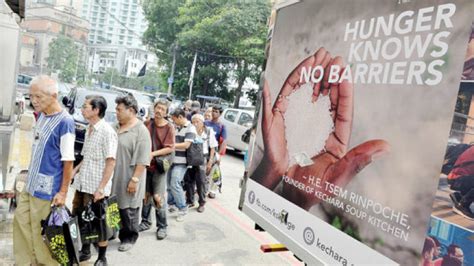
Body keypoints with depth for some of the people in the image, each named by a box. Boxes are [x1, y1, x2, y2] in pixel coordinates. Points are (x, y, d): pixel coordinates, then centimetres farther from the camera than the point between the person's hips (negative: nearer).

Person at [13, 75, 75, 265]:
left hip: (47, 189, -8)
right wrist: (30, 178, 17)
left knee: (40, 232, 4)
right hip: (30, 184, 8)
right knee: (21, 222, 15)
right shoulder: (41, 115, 6)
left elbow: (68, 161, -19)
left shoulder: (65, 122, -19)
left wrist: (63, 192, -18)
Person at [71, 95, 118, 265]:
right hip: (82, 184, 8)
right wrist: (74, 171, 7)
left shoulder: (107, 131, -15)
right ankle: (85, 251, 37)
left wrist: (101, 188, -20)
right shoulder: (89, 130, 10)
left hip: (96, 187, -8)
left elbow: (110, 162, -18)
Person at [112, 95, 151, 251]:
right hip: (113, 177, 6)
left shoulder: (141, 130, -13)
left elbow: (142, 160, -17)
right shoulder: (115, 128, 10)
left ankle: (129, 238, 22)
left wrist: (134, 179, -20)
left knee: (128, 210, 5)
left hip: (128, 180, -6)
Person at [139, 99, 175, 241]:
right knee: (145, 194, 14)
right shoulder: (147, 123, 3)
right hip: (146, 164, 4)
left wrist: (153, 153, -20)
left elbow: (170, 148, -12)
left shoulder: (169, 127, -8)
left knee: (158, 197, -3)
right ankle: (145, 221, 31)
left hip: (159, 166, -4)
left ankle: (162, 226, 10)